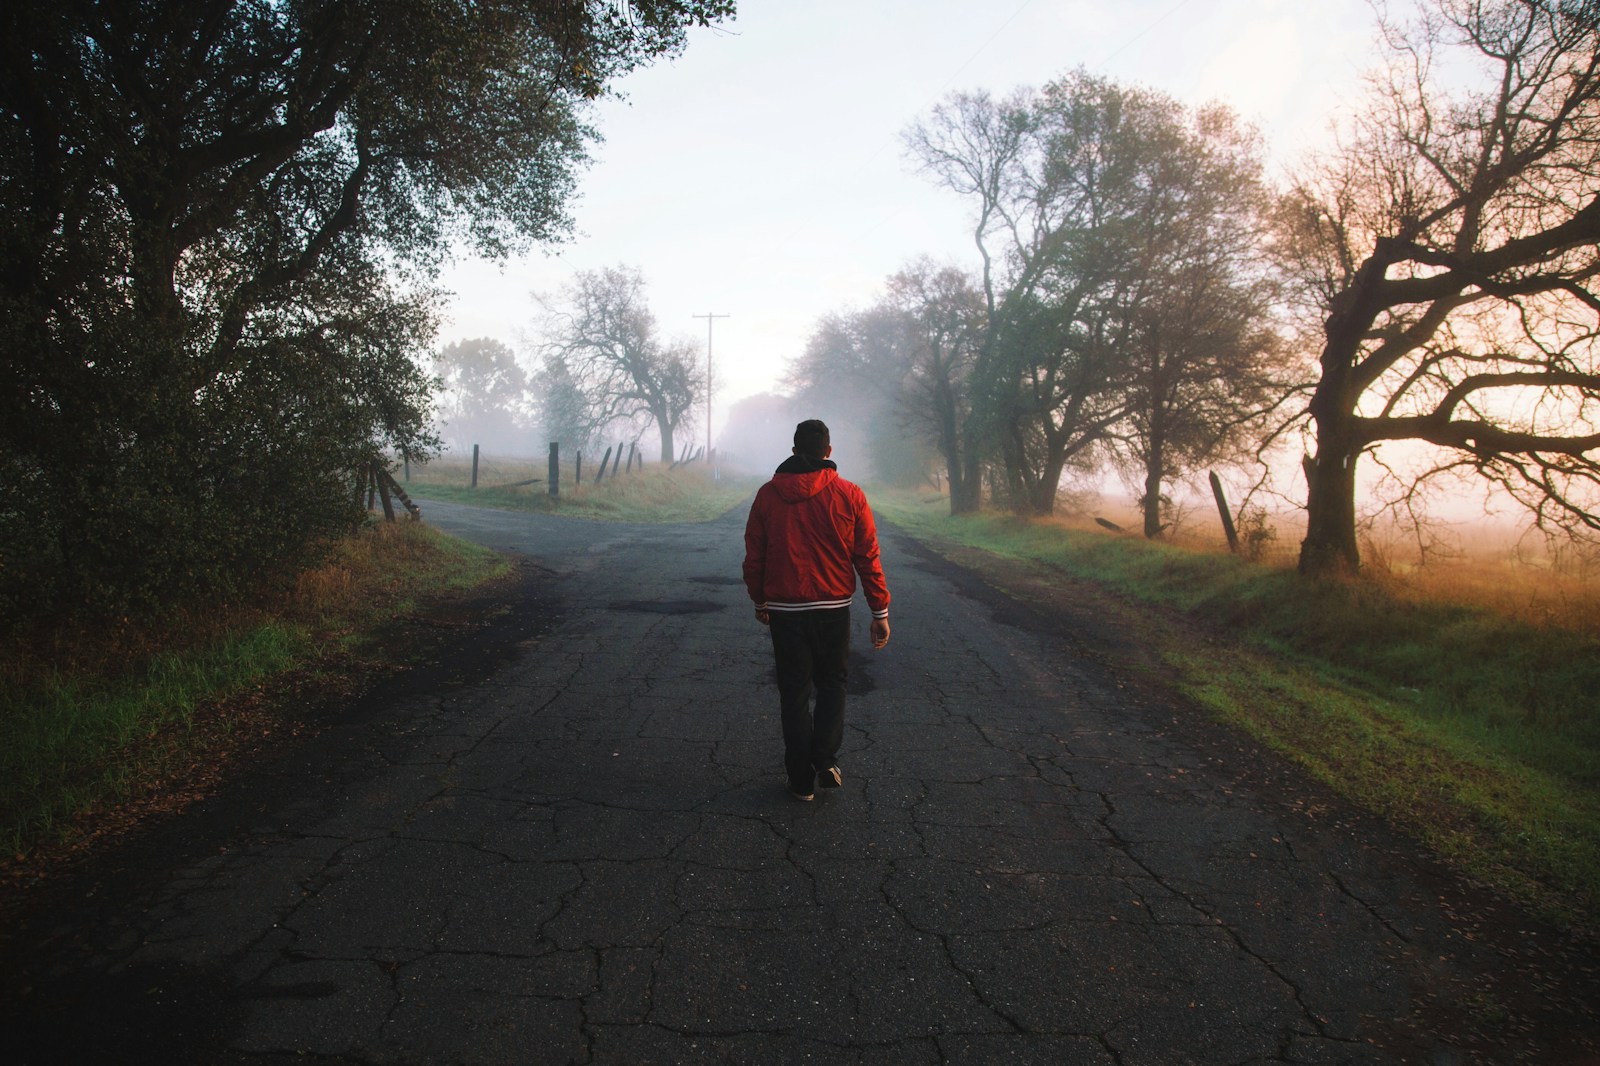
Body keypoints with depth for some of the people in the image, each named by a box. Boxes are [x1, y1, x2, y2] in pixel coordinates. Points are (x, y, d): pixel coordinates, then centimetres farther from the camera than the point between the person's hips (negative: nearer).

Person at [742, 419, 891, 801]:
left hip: (784, 610, 0)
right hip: (834, 608, 0)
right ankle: (826, 759, 5)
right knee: (831, 683, 19)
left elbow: (754, 555, 5)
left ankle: (802, 779, 14)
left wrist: (759, 600, 19)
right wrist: (881, 612, 2)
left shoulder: (768, 494, -1)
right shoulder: (849, 495, -5)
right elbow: (868, 558, -4)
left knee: (794, 692, 10)